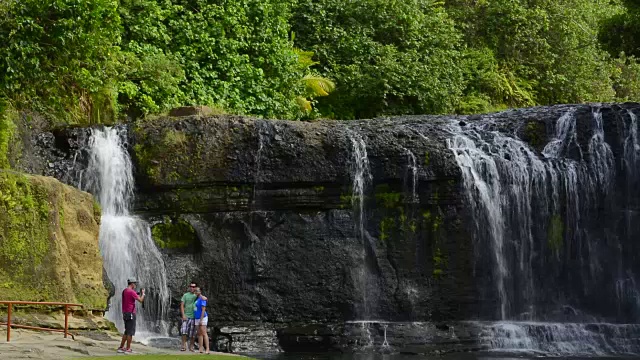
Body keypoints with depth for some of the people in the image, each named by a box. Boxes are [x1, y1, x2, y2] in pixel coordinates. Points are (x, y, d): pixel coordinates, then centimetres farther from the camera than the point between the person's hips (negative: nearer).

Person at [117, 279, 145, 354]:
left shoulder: (124, 291, 13)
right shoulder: (131, 292, -15)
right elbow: (141, 300, -15)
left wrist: (139, 294, 20)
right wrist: (143, 293, 3)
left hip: (125, 313, 9)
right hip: (131, 313, -9)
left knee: (127, 331, 16)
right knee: (130, 332, -4)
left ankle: (121, 347, 17)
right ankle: (128, 349, -3)